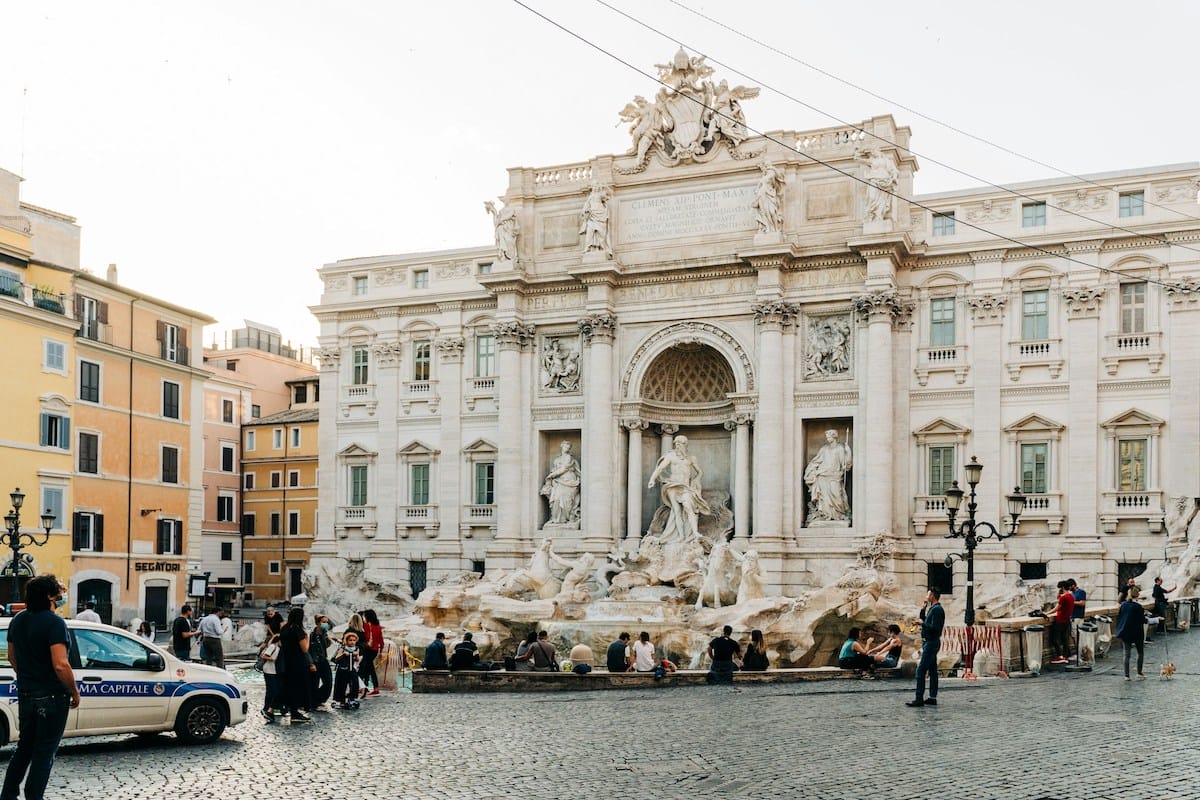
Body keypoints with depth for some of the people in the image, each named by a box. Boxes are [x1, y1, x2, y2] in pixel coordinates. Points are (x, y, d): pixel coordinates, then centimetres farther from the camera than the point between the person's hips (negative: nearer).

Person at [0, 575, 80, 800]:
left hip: (25, 695, 8)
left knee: (24, 747, 20)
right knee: (44, 752, 2)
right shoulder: (54, 623, -20)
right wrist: (75, 692, -14)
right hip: (51, 697, -7)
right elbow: (60, 665, -26)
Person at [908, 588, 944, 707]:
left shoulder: (937, 609, -16)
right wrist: (923, 610, 10)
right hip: (929, 642, 11)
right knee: (932, 670, 11)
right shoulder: (932, 609, 16)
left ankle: (919, 699, -13)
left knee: (921, 670, -12)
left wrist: (923, 623, -16)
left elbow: (934, 628, -24)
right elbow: (923, 620, 21)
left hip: (931, 643, -11)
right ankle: (932, 698, 15)